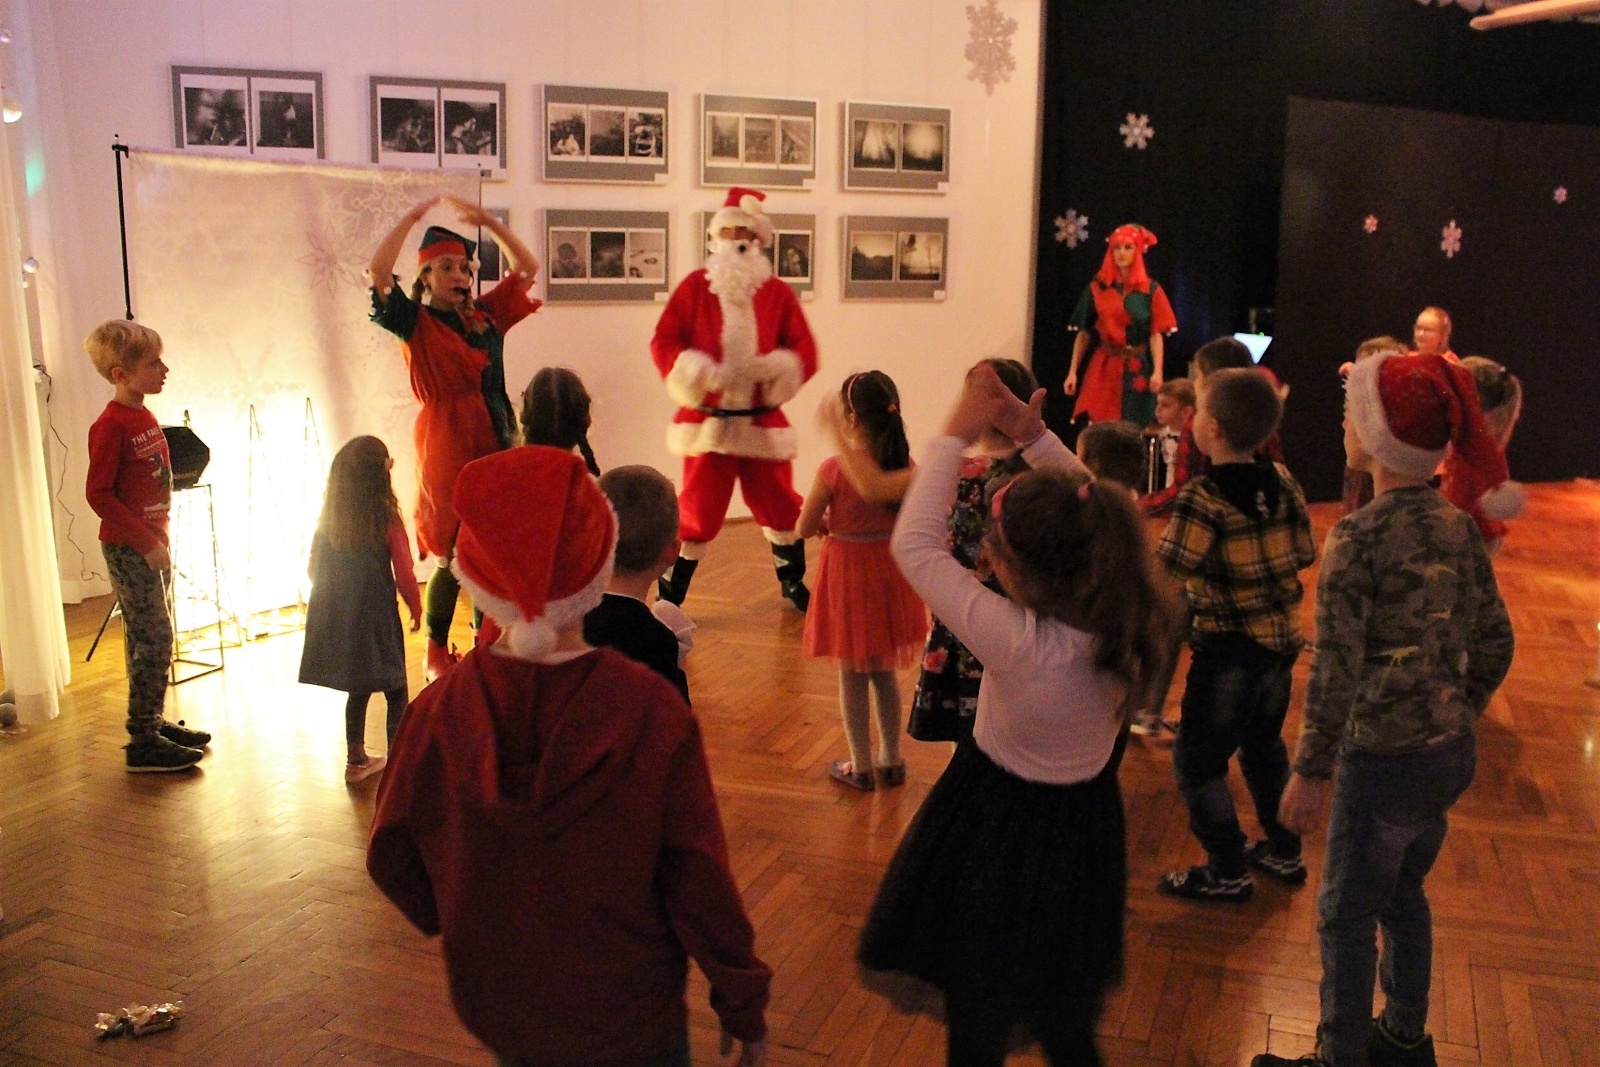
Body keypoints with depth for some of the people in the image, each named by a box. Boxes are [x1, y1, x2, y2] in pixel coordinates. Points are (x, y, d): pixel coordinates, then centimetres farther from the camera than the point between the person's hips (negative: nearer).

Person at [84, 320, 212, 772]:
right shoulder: (110, 425, -16)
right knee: (154, 638, -7)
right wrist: (146, 541, -19)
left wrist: (160, 536, 14)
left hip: (151, 543, 8)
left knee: (147, 639, 14)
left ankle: (153, 723, 24)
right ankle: (143, 743, -1)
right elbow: (98, 494, -18)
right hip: (128, 548, -8)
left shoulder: (145, 417, 11)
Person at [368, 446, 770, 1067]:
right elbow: (699, 880, -18)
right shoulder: (653, 712, -25)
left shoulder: (437, 712, -17)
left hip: (496, 1011, 3)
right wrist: (743, 1005, -3)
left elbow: (391, 859, -4)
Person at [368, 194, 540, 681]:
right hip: (447, 448, -5)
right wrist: (413, 216, -13)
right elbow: (379, 273, -18)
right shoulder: (417, 323, -2)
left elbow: (527, 268, 18)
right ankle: (436, 654, 12)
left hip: (495, 444, 5)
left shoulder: (485, 315, 11)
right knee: (454, 555, -2)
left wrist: (487, 220, 9)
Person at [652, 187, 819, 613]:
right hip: (707, 420, -1)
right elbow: (663, 341, -4)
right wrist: (694, 372, -21)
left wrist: (776, 368, -21)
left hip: (762, 421, 2)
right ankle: (672, 592, 13)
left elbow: (805, 351, 0)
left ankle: (793, 581, 31)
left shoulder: (778, 293, 4)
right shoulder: (695, 286, 1)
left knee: (778, 503, 11)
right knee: (698, 509, 2)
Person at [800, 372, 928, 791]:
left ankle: (861, 767, 21)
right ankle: (892, 761, 28)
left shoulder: (834, 470, -19)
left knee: (853, 676, 11)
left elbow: (803, 529, -10)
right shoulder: (905, 467, -6)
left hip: (848, 573, -4)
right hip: (890, 571, 4)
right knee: (885, 672, 19)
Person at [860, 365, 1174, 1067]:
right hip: (1086, 830, 6)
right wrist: (1036, 438, -6)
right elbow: (1091, 520, 1)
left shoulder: (1020, 643, -34)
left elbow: (914, 545, -25)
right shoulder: (1128, 625, -18)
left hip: (998, 834, -6)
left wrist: (956, 435, -16)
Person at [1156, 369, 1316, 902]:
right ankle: (1284, 851, 36)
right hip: (1282, 638, 7)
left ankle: (1227, 872, 15)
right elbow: (1305, 554, 4)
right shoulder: (1283, 482, -2)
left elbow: (1166, 577, -21)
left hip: (1228, 648, -7)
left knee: (1198, 759, 7)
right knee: (1265, 744, 24)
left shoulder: (1202, 497, -20)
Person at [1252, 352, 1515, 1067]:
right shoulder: (1459, 527, 0)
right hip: (1453, 752, 7)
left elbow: (1335, 671, -21)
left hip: (1384, 759, -7)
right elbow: (1495, 644, 7)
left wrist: (1311, 772, -13)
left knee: (1346, 913, 10)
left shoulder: (1358, 537, -21)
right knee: (1403, 894, 25)